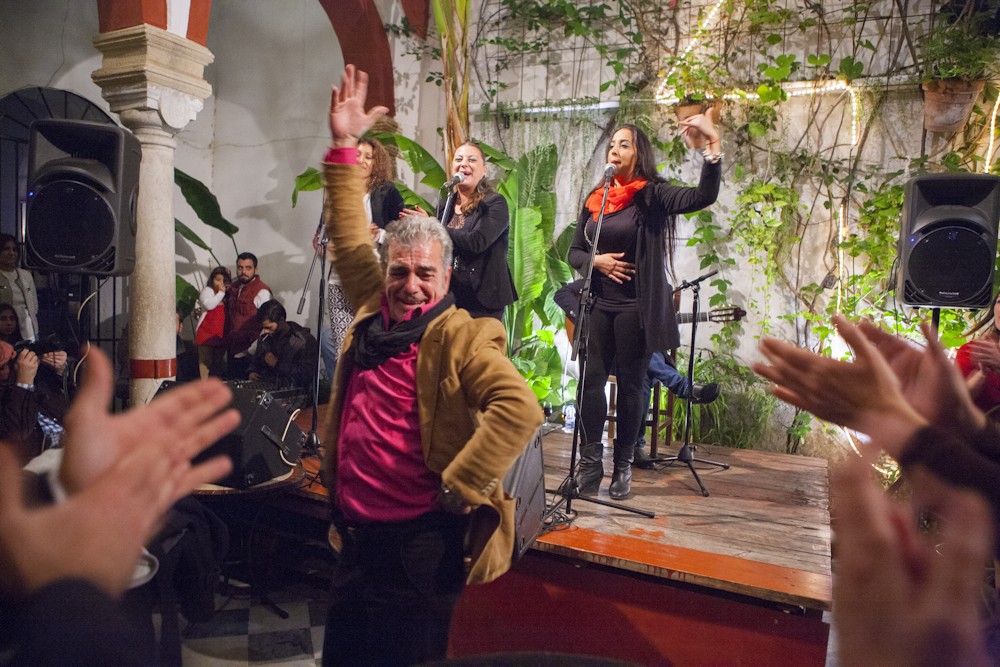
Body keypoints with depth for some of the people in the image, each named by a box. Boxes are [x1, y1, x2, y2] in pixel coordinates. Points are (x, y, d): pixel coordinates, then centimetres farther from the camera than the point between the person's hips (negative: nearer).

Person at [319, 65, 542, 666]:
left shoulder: (460, 336, -14)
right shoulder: (374, 316, 5)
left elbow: (521, 409, -28)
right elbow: (349, 237, 14)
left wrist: (458, 488, -24)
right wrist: (345, 145, 13)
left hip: (421, 547, -7)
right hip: (357, 538, 7)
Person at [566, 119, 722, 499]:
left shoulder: (651, 196, -3)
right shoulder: (595, 199, 11)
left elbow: (703, 197, -20)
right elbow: (574, 252, 14)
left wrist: (713, 143, -29)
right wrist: (596, 261, -7)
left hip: (636, 307, -4)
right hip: (599, 305, 4)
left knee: (630, 384, 4)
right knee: (591, 380, -1)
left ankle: (623, 466, 16)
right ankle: (590, 463, 9)